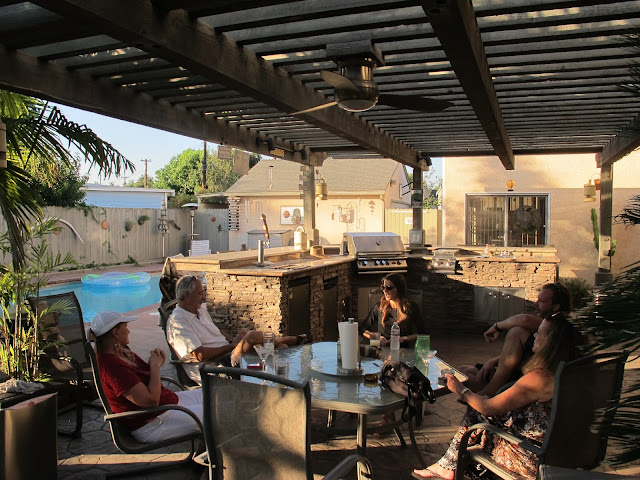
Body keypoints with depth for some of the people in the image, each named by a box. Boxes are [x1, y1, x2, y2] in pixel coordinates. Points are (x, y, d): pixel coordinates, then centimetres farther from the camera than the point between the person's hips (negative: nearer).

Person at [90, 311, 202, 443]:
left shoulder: (123, 353, 4)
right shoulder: (112, 365, -27)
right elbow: (151, 400, -29)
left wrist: (155, 364, -6)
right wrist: (155, 366, -17)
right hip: (151, 425, -10)